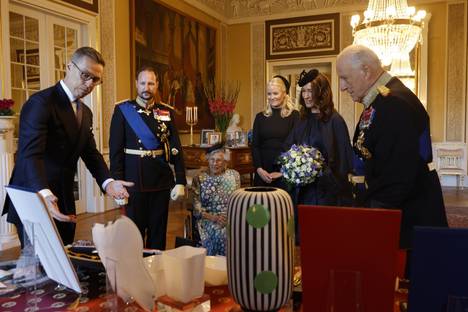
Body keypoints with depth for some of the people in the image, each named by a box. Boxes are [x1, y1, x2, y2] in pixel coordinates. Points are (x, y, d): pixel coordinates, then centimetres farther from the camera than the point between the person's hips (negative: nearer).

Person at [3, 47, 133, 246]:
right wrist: (44, 194, -42)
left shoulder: (85, 112, 12)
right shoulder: (41, 102, -15)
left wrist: (107, 182, -11)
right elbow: (30, 154, -26)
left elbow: (90, 153, 8)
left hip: (63, 203, 8)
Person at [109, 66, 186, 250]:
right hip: (134, 180, -2)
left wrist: (180, 182, -1)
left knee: (159, 231, 11)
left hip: (162, 180, 3)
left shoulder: (167, 112, 7)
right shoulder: (123, 110, -1)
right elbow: (115, 150, -4)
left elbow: (176, 149, 5)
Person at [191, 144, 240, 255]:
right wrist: (214, 218, -15)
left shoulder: (234, 175, 10)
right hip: (209, 219, -1)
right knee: (221, 233, -33)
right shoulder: (199, 179, 5)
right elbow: (197, 209, 0)